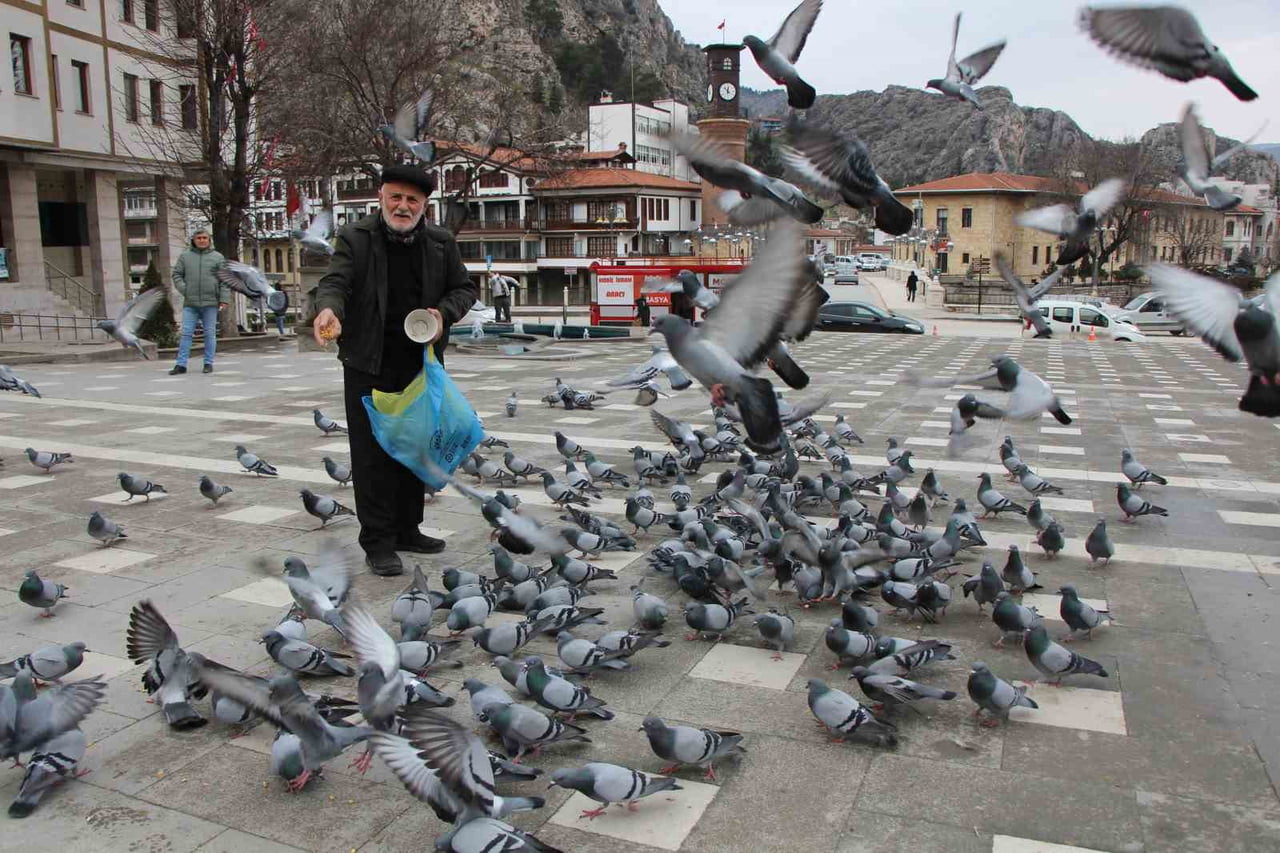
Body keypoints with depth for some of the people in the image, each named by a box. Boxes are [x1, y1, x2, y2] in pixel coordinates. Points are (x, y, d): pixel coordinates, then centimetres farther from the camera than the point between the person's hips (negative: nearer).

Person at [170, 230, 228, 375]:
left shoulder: (218, 257, 6)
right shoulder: (185, 256, 10)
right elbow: (177, 275, 11)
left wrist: (224, 298, -7)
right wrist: (184, 290, -5)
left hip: (210, 303, -1)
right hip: (190, 303, 1)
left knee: (210, 334, 3)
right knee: (186, 333, -1)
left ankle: (209, 363, 10)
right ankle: (181, 364, 0)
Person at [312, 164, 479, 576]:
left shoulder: (441, 242, 6)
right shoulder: (355, 238, -3)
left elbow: (466, 287, 12)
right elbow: (335, 281, -14)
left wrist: (444, 312, -9)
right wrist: (330, 309, -37)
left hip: (421, 364, 4)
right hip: (369, 365, -4)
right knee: (372, 454, -2)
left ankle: (407, 530, 28)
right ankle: (377, 542, 6)